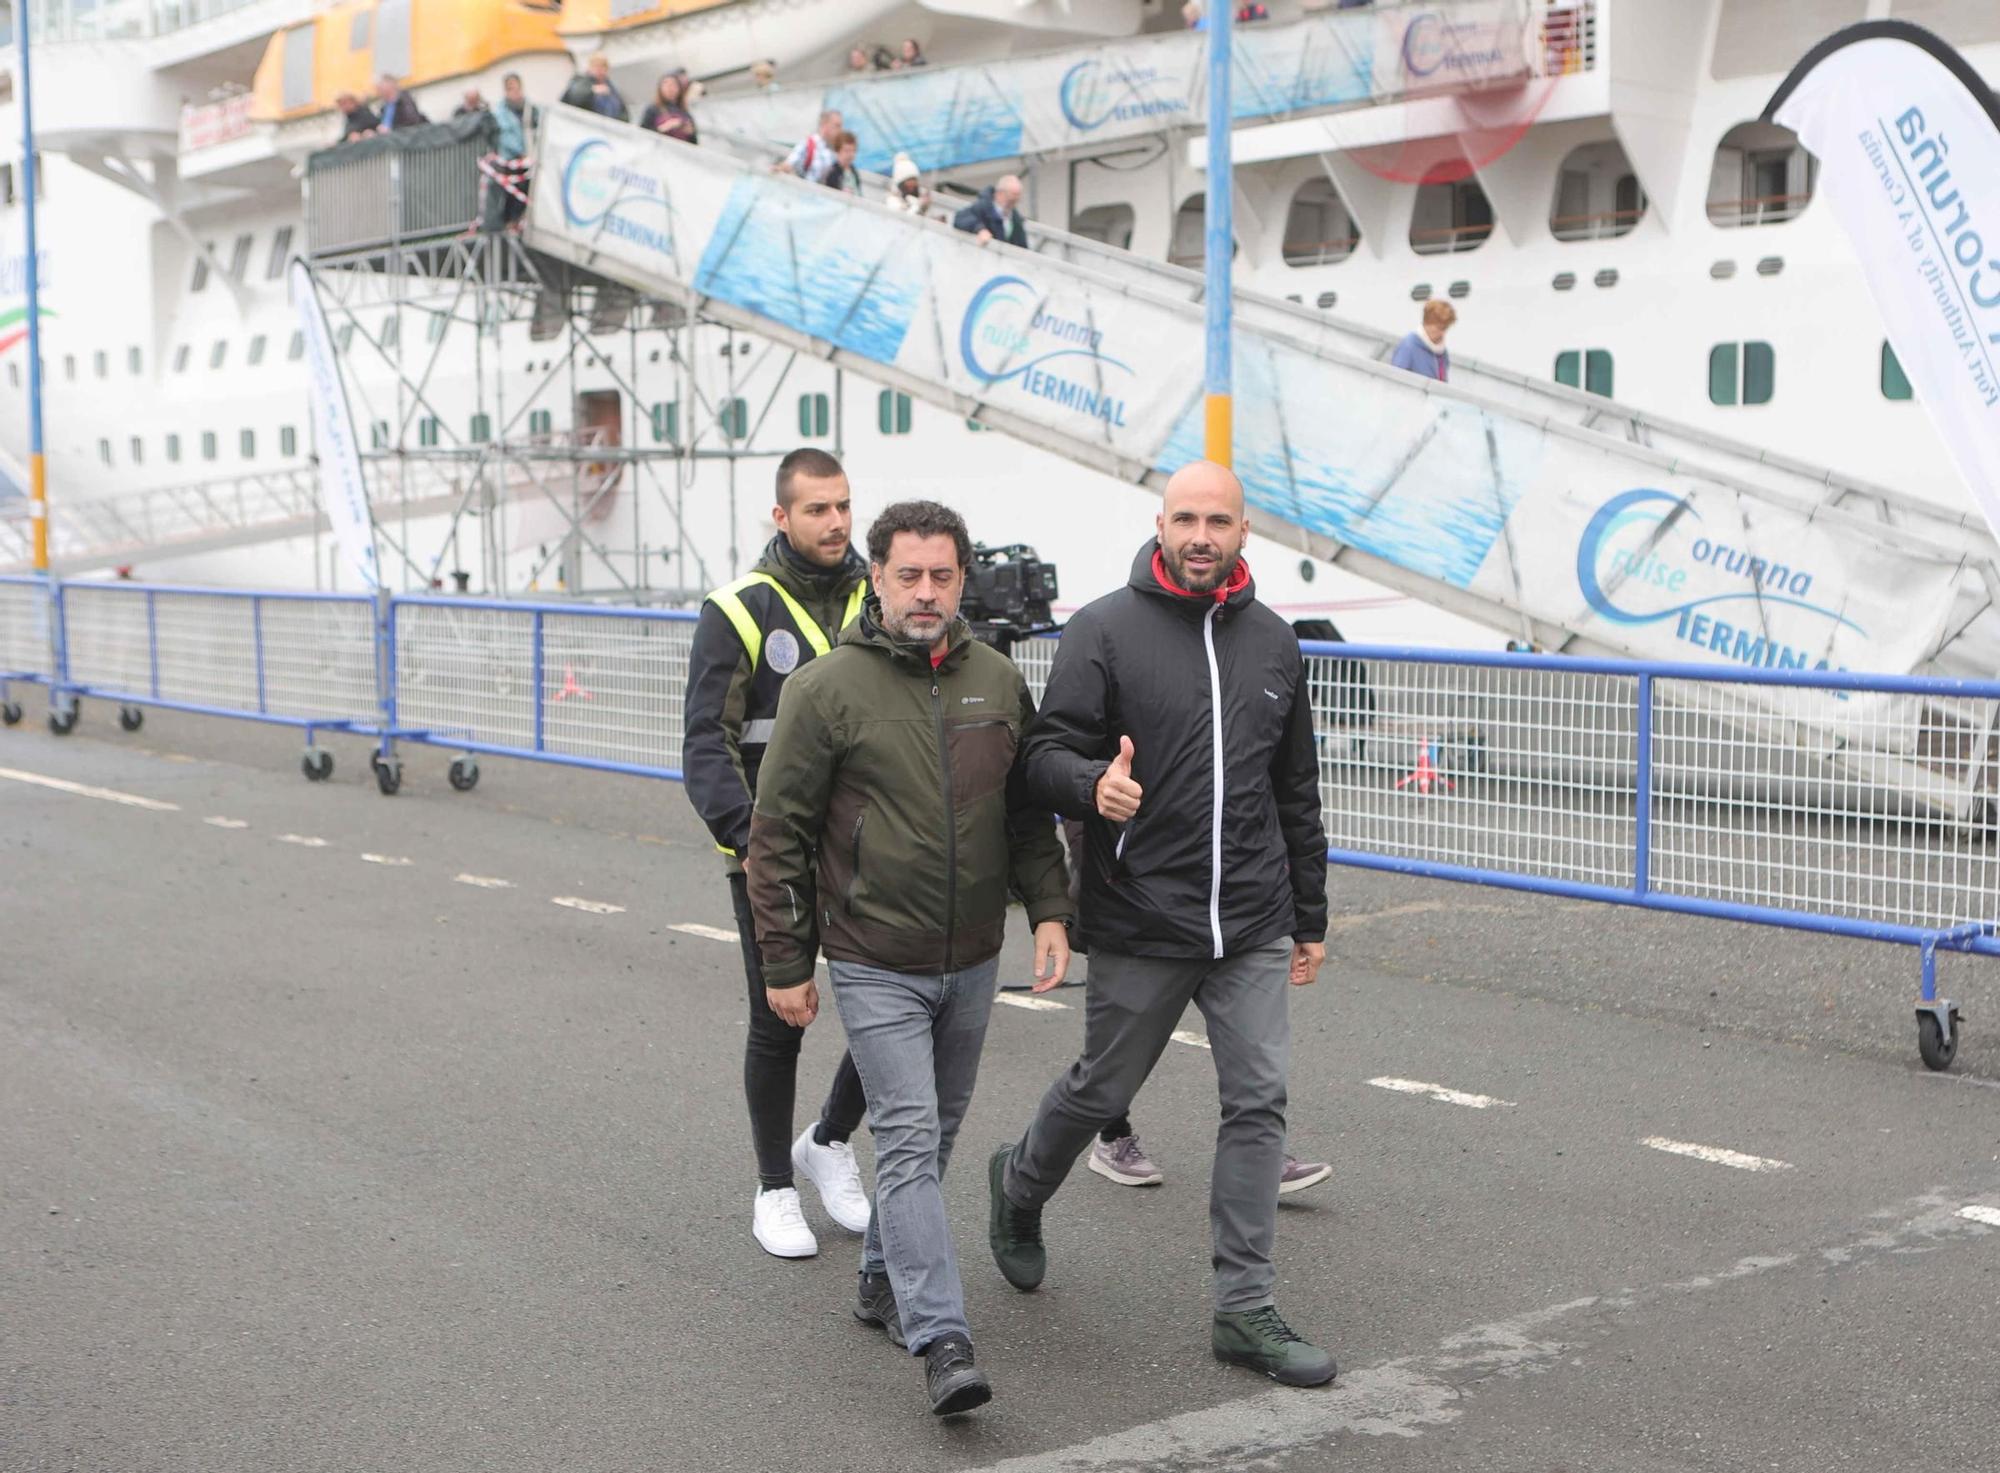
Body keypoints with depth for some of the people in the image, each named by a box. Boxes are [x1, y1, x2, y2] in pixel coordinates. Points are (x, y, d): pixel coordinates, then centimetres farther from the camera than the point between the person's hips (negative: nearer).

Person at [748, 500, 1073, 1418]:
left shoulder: (997, 681, 4)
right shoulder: (827, 689, -10)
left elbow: (1029, 811, 14)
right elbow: (778, 833, -6)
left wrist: (1048, 910, 1)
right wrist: (784, 962, -6)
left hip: (972, 962, 5)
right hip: (875, 966, -5)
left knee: (933, 1137, 17)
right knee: (909, 1142, -11)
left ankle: (883, 1282, 36)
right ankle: (941, 1343, -13)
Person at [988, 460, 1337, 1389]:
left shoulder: (1272, 642, 10)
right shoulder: (1104, 630, -5)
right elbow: (1046, 753, -9)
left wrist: (1310, 918, 19)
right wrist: (1093, 784, -32)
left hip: (1253, 931, 4)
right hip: (1139, 927, -4)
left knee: (1259, 1103, 0)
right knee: (1102, 1091, 11)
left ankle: (1244, 1310, 8)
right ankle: (1020, 1185, 42)